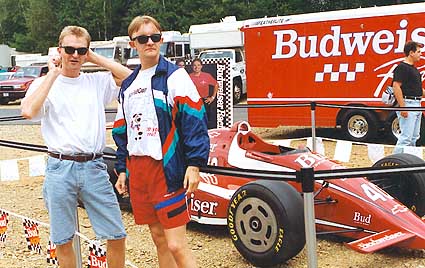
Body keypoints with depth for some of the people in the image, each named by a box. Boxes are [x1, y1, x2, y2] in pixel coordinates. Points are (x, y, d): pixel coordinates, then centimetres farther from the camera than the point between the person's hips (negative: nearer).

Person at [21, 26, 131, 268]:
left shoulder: (97, 82, 8)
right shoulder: (45, 84, 2)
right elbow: (28, 111, -16)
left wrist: (95, 58, 1)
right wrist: (53, 74, -9)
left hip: (94, 167, 1)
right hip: (60, 168, -1)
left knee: (117, 235, 4)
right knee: (63, 240, 10)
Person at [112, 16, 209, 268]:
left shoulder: (175, 76, -5)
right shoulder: (128, 85, 14)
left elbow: (195, 121, -12)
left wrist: (194, 164, -18)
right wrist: (122, 169, 16)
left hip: (168, 169, -6)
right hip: (137, 169, 6)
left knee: (176, 245, -6)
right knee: (159, 237, 15)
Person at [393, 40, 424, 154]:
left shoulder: (414, 68, 18)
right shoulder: (402, 67, -12)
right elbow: (396, 86, -19)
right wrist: (402, 107, -24)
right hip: (407, 103, -10)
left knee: (414, 136, 14)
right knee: (406, 136, -12)